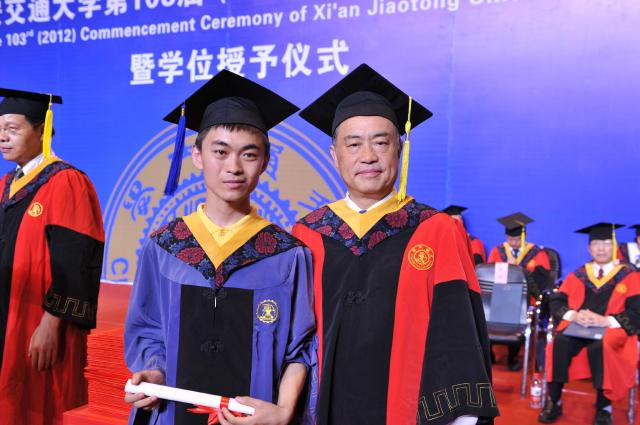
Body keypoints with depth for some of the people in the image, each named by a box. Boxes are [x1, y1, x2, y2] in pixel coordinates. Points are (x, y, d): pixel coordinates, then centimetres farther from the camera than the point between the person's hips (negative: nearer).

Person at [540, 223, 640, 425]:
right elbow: (556, 302, 8)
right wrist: (573, 315, -13)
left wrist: (605, 320, -19)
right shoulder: (578, 276, 15)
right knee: (560, 343, -32)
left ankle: (604, 408, -18)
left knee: (599, 349, -38)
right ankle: (553, 402, -21)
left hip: (611, 331, -2)